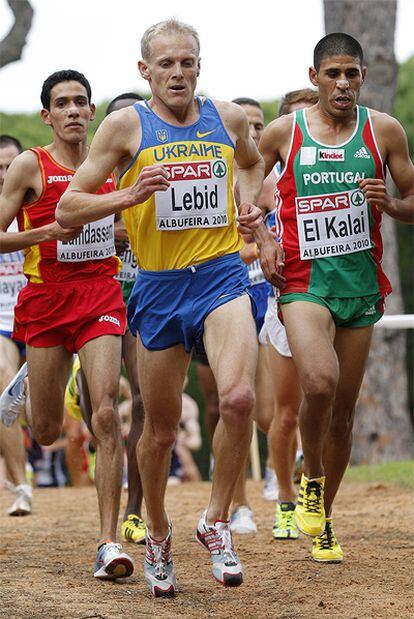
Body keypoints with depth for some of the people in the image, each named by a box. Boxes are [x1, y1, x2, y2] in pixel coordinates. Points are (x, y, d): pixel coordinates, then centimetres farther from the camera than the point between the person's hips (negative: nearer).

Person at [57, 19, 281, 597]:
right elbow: (67, 208, -3)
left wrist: (252, 209, 12)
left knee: (238, 397, -24)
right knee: (161, 431, 9)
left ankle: (216, 523, -5)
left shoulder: (228, 118, 7)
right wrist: (129, 196, -18)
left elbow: (253, 163, 31)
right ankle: (157, 534, 34)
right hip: (159, 286, -1)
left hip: (222, 277, 1)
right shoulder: (126, 125, -2)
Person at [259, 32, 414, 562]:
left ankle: (324, 522, 24)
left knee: (343, 408, 7)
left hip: (360, 282, 2)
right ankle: (312, 477, 1)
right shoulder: (283, 132, 0)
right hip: (303, 280, -2)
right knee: (319, 382, -27)